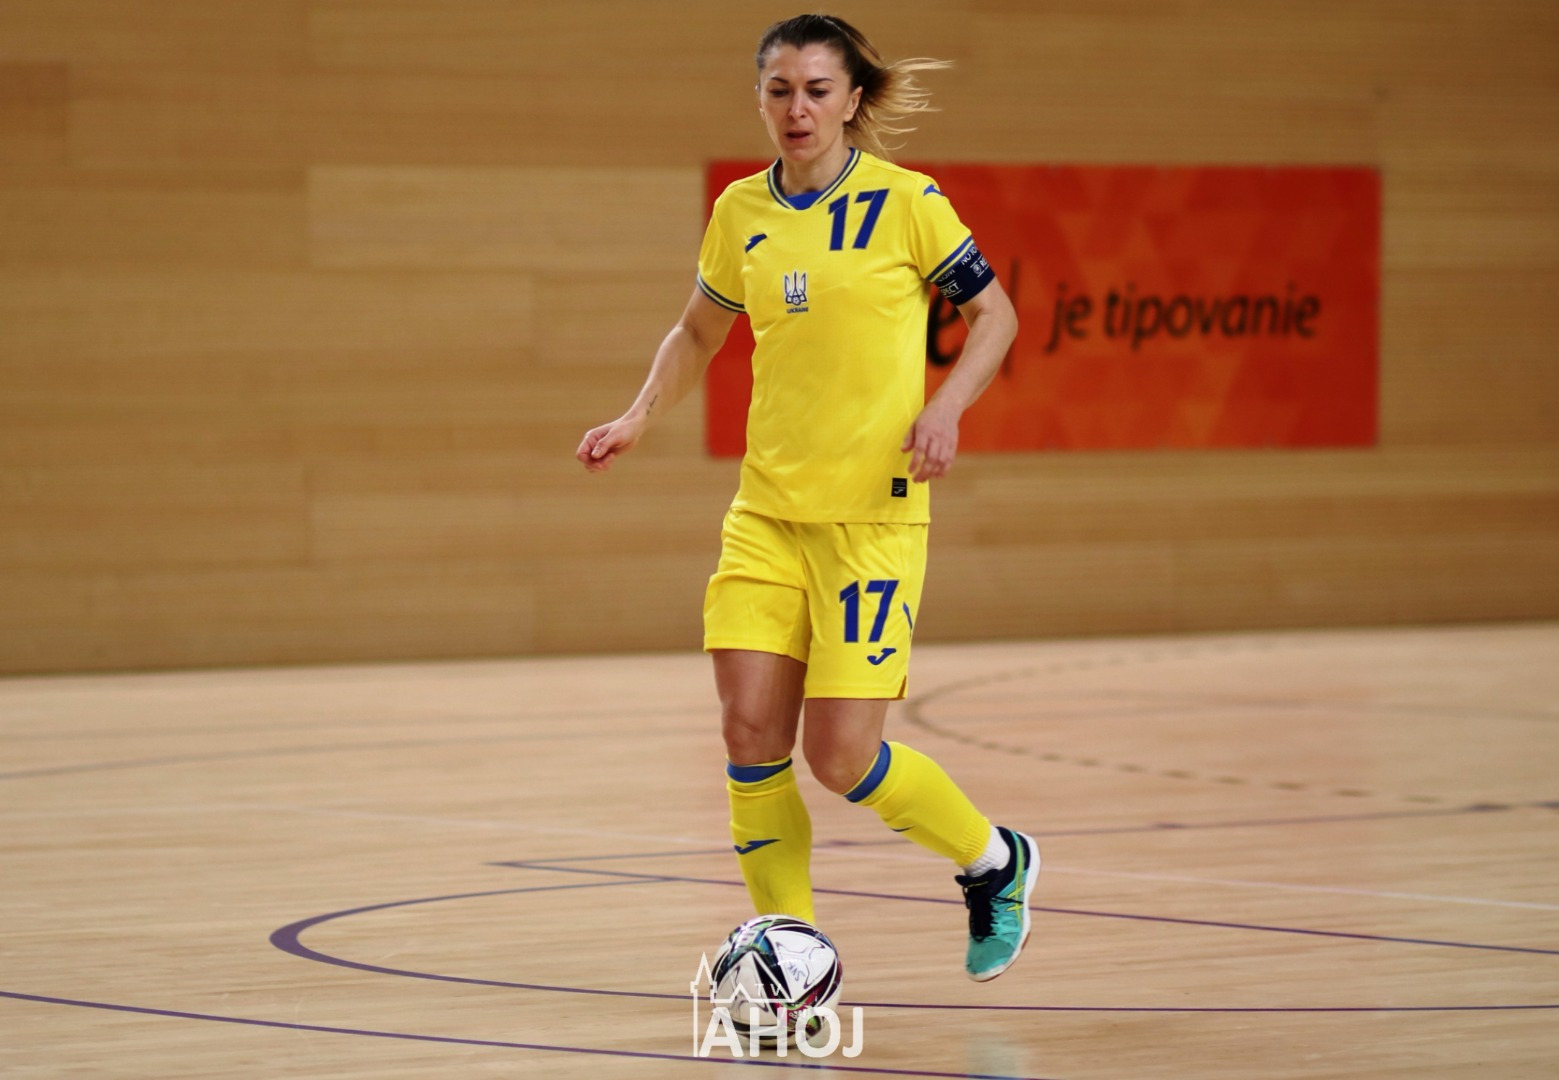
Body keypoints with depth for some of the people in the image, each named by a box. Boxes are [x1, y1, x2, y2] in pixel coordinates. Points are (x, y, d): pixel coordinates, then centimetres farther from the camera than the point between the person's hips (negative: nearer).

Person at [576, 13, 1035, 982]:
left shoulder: (903, 201, -6)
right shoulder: (741, 212, 8)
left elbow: (995, 313, 2)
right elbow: (699, 333, 23)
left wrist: (946, 406, -14)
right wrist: (641, 417, 7)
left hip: (874, 511, -5)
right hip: (767, 510, 5)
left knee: (841, 754, -9)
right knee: (750, 725, -8)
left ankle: (996, 863, 19)